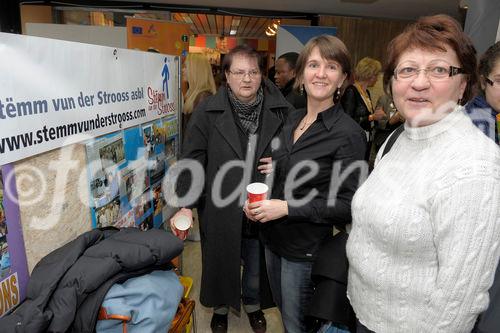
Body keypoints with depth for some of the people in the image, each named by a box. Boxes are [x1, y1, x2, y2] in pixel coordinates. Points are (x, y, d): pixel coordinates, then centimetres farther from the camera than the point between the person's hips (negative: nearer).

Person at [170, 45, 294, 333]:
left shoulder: (281, 111, -6)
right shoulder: (207, 111, -9)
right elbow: (192, 159, -8)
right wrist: (187, 204, -11)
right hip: (220, 209, -1)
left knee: (256, 264, 22)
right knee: (221, 262, 20)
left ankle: (253, 304, 52)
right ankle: (221, 308, 49)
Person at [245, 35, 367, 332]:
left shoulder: (348, 134, -19)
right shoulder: (293, 119, 3)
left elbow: (348, 204, -19)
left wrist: (287, 208, -23)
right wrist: (260, 200, -4)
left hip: (306, 250, -7)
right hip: (274, 240, 7)